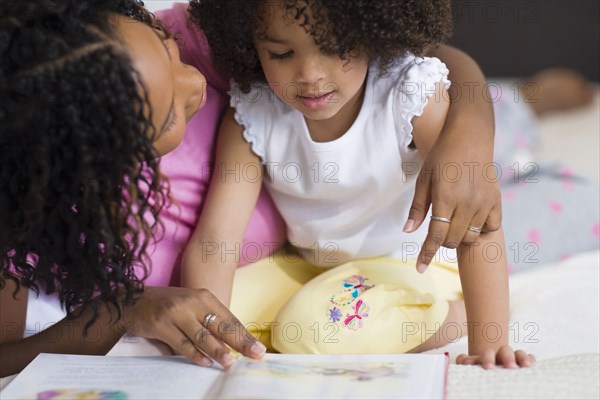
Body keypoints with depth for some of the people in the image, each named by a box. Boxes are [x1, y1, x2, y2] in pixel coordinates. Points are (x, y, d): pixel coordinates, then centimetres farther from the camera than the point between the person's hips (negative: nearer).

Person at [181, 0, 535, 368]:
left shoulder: (414, 95, -29)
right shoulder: (251, 119, -22)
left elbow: (475, 220, -33)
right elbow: (214, 241, -26)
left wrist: (487, 346, -40)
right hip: (304, 264, 3)